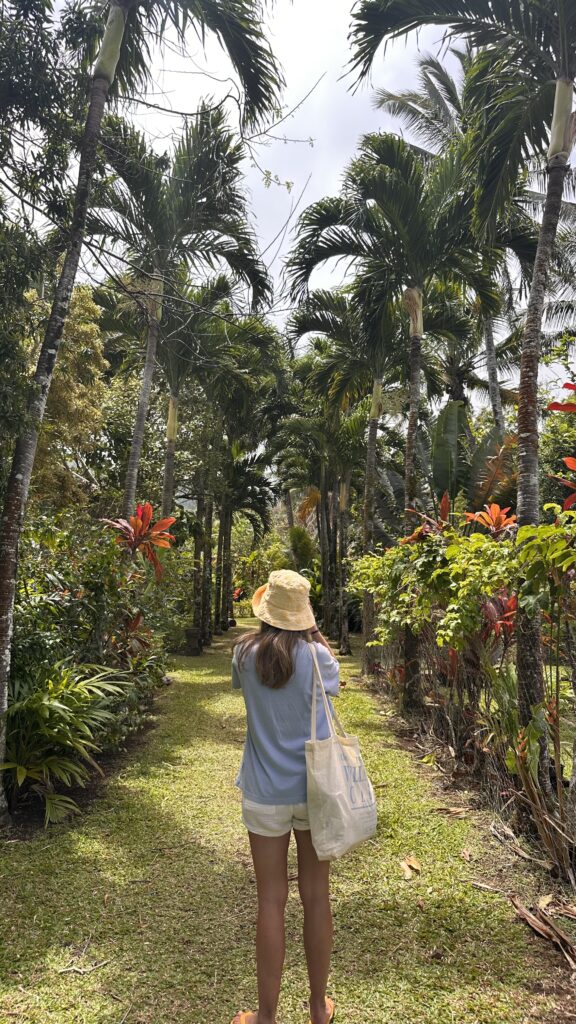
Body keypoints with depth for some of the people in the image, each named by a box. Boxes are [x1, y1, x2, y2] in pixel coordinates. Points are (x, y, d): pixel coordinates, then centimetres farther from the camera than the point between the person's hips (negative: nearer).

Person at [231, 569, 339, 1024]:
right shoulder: (317, 656, -13)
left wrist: (271, 634, 10)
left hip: (265, 794, 0)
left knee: (272, 901, 11)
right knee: (317, 897, 15)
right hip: (314, 790, 0)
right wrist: (312, 633, 8)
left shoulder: (247, 653, -10)